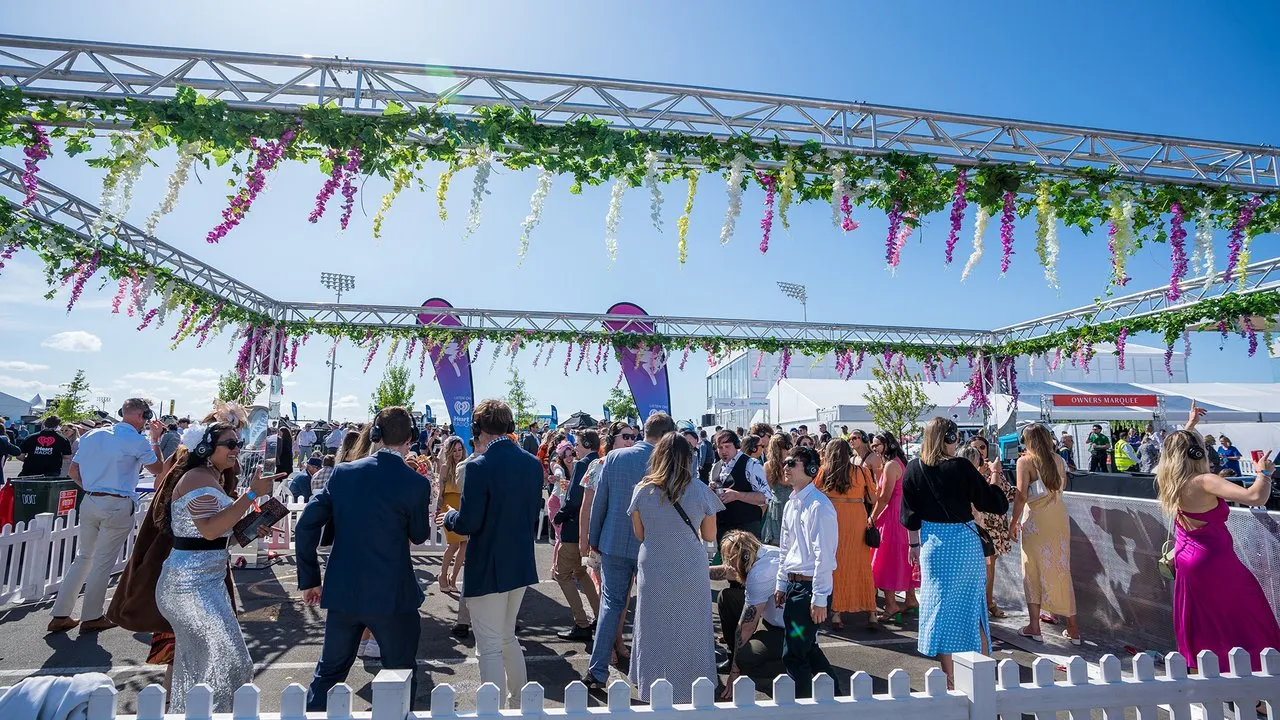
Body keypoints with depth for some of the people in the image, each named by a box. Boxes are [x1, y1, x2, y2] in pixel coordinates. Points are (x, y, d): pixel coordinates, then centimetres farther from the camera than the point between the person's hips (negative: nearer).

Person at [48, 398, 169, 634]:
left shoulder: (93, 435, 9)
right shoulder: (137, 441, -11)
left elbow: (72, 471, 13)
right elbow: (158, 470, -1)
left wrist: (91, 489, 19)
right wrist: (155, 440, 4)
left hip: (90, 502, 6)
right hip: (118, 506, -6)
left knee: (82, 557, 15)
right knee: (103, 561, 4)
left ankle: (60, 615, 19)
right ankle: (91, 617, 14)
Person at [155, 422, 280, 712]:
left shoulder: (214, 479, 13)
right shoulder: (198, 478, -17)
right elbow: (210, 529, -29)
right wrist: (252, 494, -32)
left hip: (206, 580, 10)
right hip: (192, 584, -10)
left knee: (195, 661, 21)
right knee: (228, 661, -5)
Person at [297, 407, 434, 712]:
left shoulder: (343, 472, -2)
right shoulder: (416, 483, -14)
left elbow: (306, 526, -2)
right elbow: (419, 535, 0)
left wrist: (309, 579, 6)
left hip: (342, 591, 4)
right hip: (392, 594, -4)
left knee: (329, 670, 24)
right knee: (402, 675, 15)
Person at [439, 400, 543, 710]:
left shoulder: (479, 466, -20)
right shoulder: (532, 463, 0)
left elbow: (468, 523, -20)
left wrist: (449, 516, 0)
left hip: (488, 569, -7)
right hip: (521, 565, 7)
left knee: (490, 648, 7)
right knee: (507, 638, 24)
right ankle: (519, 705, 35)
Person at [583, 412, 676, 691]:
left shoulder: (614, 457, -6)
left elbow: (599, 501, -1)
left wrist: (595, 539, 10)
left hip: (614, 543, 2)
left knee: (611, 604, 12)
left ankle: (597, 671, 13)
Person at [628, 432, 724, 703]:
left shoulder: (642, 490, -7)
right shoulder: (700, 491, -8)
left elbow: (639, 534, 3)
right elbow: (709, 536, 2)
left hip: (653, 572, 0)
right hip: (691, 572, 0)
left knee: (655, 630, 15)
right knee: (690, 630, 16)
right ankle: (692, 687, 30)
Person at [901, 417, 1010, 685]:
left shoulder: (913, 469, -5)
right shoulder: (961, 467, -14)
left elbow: (910, 514, 2)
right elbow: (994, 503, -7)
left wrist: (914, 544, 12)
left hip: (932, 543, 1)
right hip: (964, 541, -1)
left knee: (940, 605, 9)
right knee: (971, 606, 15)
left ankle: (949, 678, 15)